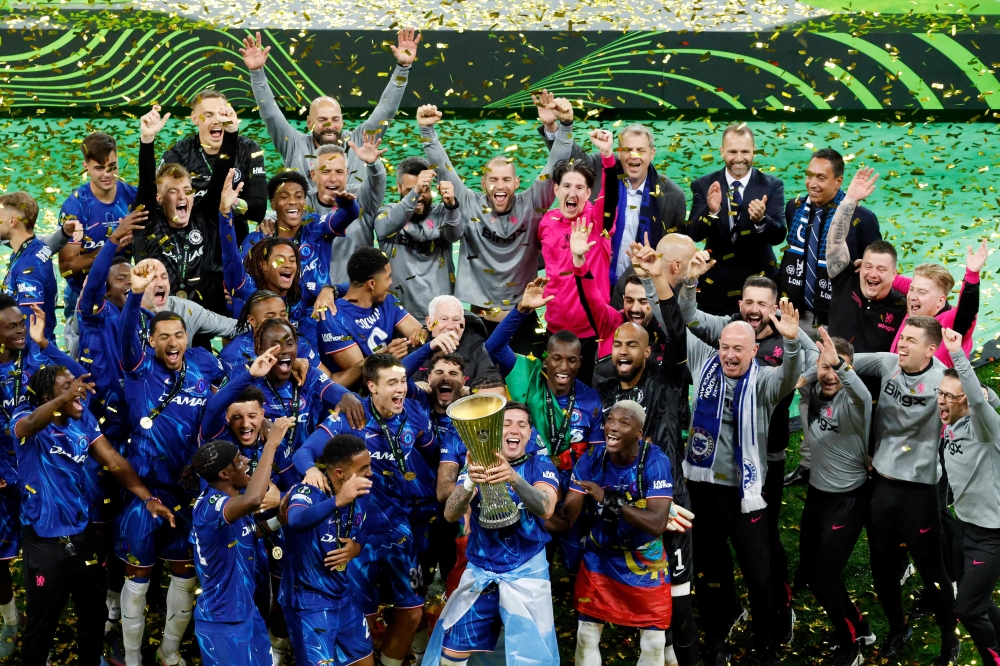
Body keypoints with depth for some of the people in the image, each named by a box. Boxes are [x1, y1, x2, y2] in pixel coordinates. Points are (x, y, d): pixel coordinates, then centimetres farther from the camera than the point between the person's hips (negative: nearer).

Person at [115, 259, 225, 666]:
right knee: (137, 573, 6)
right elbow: (126, 335, -28)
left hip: (189, 486, 3)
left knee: (185, 572, 14)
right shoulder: (141, 366, -7)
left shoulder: (203, 366, 2)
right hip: (144, 486, -3)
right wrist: (136, 293, -44)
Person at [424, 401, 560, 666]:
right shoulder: (478, 465, 1)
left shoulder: (540, 466, -4)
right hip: (479, 572, 2)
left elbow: (545, 509, -24)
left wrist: (514, 478, -42)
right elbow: (450, 514, -13)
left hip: (526, 573, -2)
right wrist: (470, 482, -34)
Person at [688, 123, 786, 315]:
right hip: (716, 285, 0)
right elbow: (693, 234, -11)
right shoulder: (704, 185, -2)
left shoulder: (772, 186, -4)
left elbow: (778, 236, -13)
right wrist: (711, 211, -31)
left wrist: (761, 220, -35)